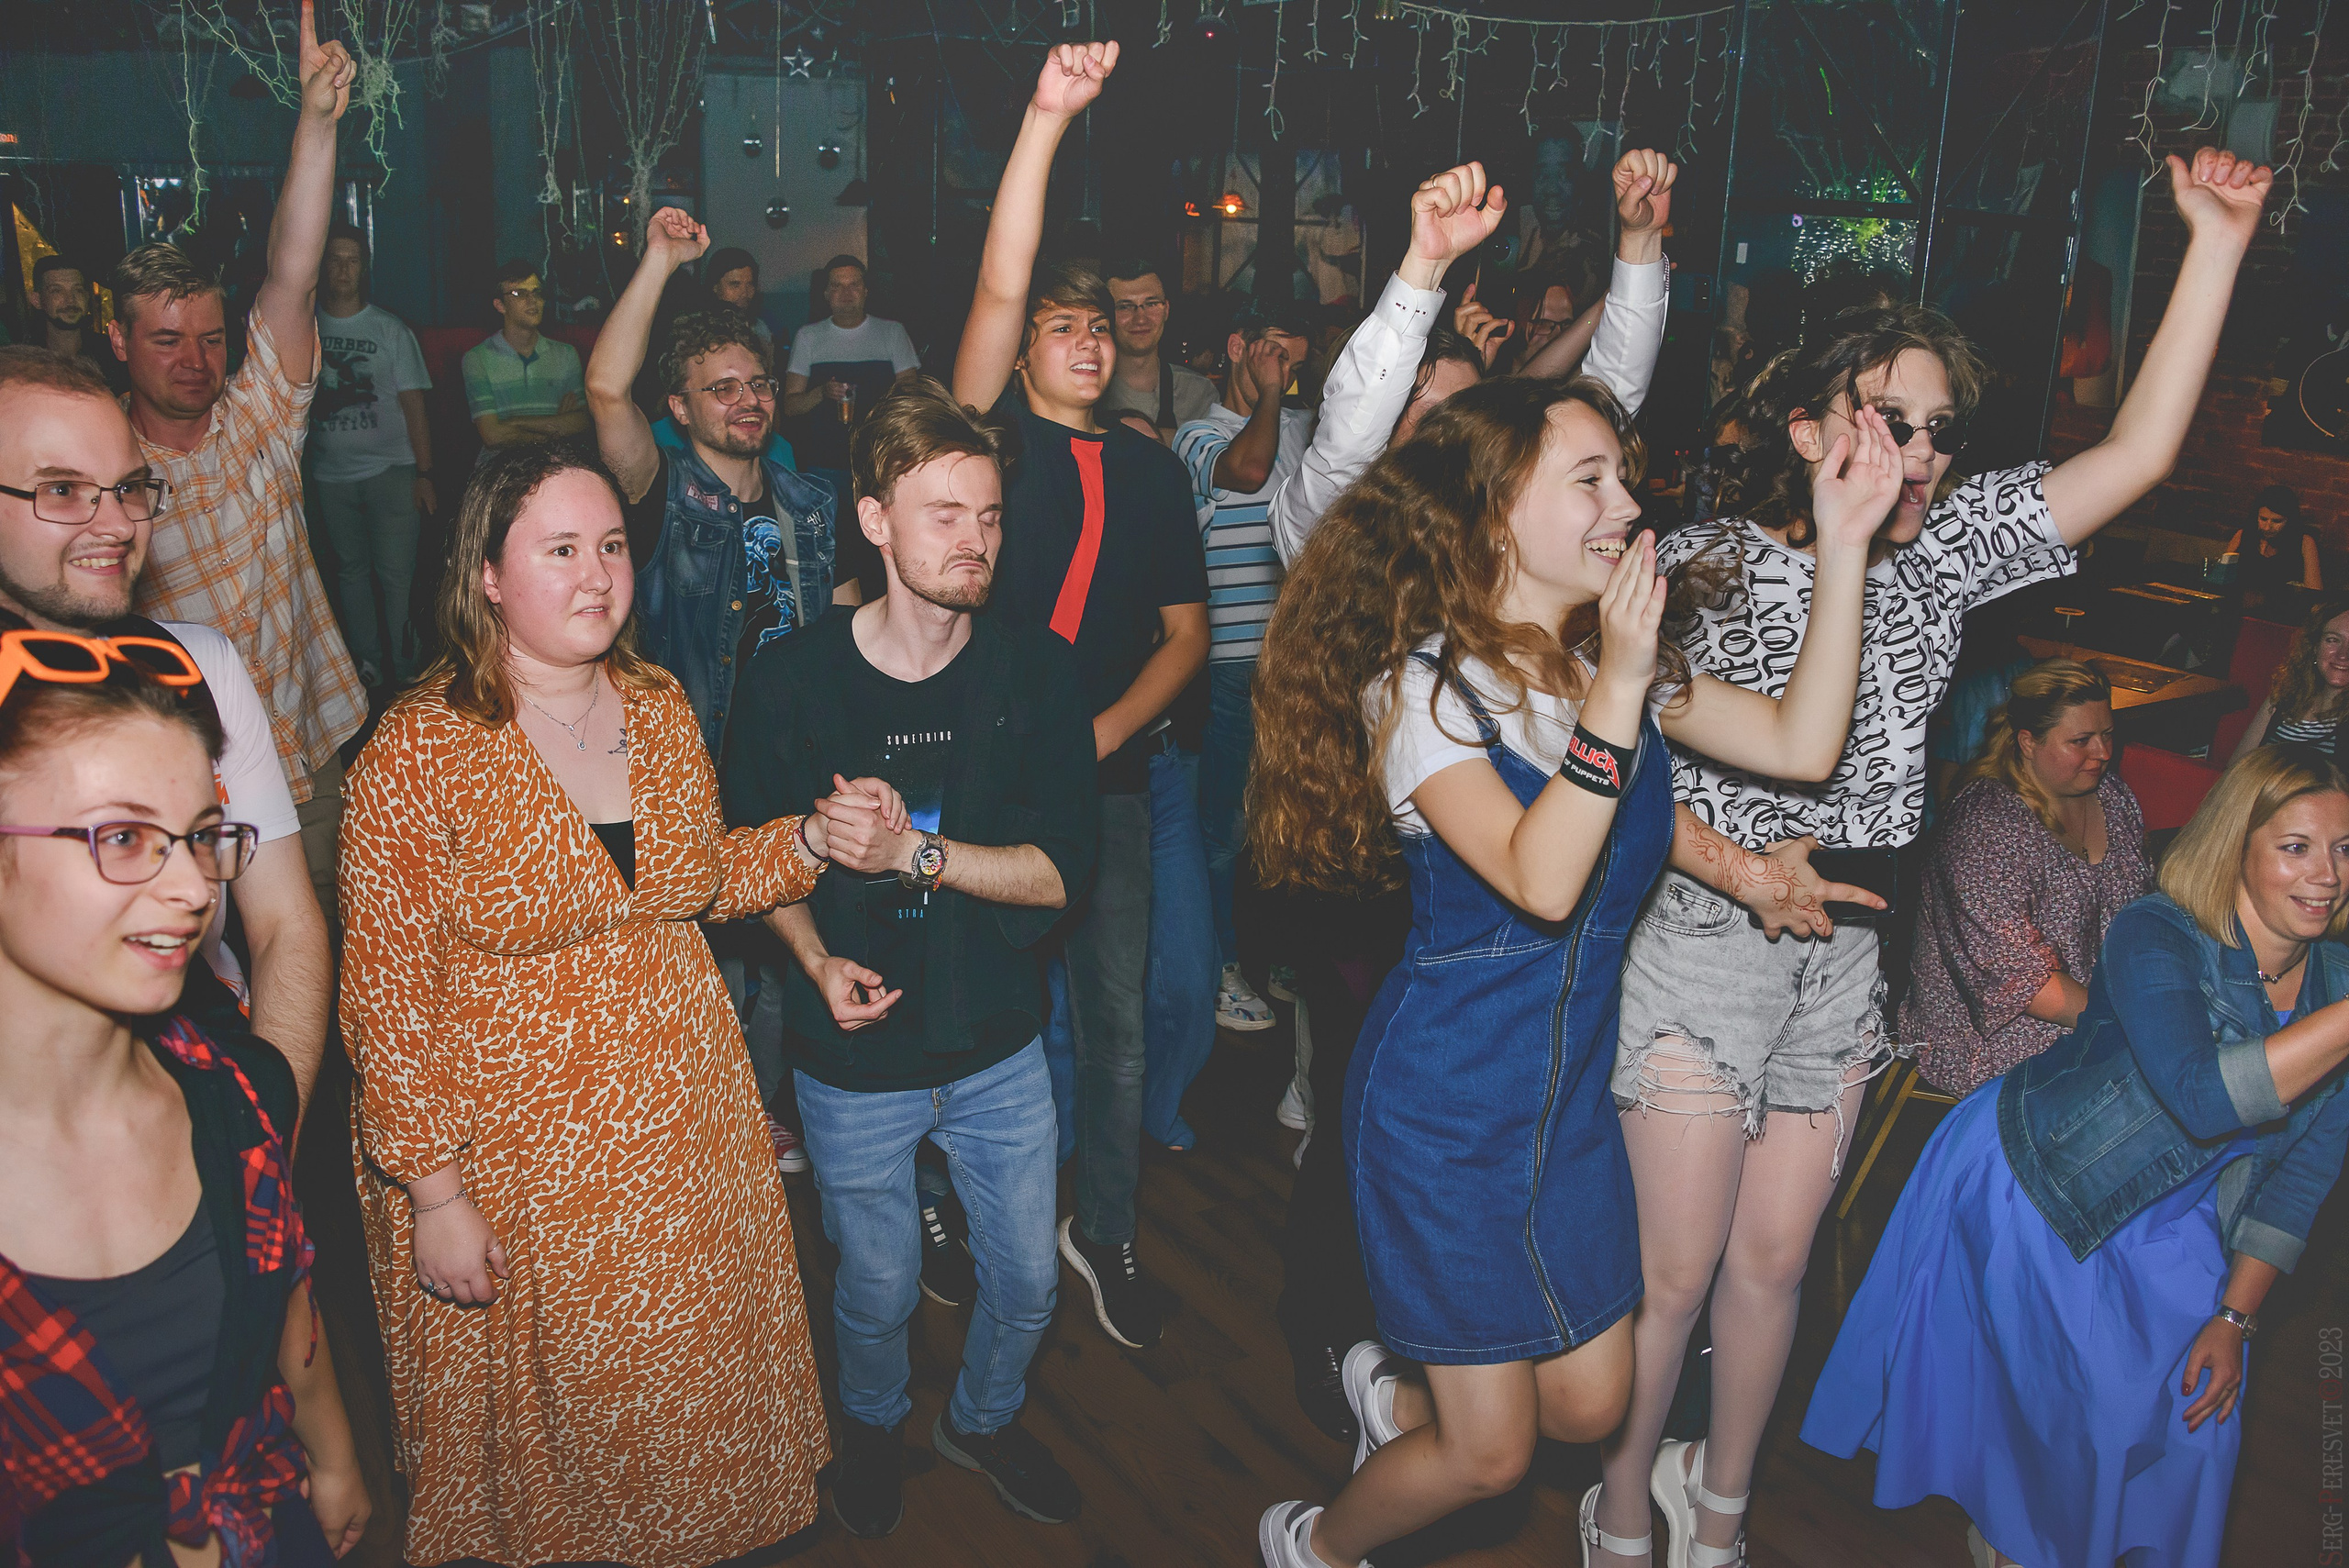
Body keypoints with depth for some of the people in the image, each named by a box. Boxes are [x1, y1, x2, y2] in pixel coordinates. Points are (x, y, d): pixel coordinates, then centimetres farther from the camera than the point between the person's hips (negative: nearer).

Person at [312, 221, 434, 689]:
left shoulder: (390, 329, 3)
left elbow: (414, 403, 2)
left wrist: (424, 473, -4)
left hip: (390, 469, -2)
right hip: (331, 473, 3)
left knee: (396, 573, -6)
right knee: (350, 570, 8)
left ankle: (405, 672, 1)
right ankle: (366, 665, 17)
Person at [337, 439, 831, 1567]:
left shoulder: (661, 708, 1)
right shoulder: (418, 754, -16)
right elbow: (388, 1000, -14)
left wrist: (810, 842, -4)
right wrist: (433, 1192, -14)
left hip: (681, 1128, 5)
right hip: (515, 1157, -5)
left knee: (693, 1392, 20)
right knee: (550, 1404, 14)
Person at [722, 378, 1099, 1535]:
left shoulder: (1036, 672, -11)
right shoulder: (792, 680, -13)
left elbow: (1063, 868, -14)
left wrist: (914, 851, -26)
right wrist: (819, 962, -17)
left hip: (999, 1048, 2)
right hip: (855, 1060, -1)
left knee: (1026, 1280, 18)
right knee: (879, 1291, 18)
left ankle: (983, 1418, 51)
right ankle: (873, 1422, 53)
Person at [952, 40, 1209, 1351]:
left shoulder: (1151, 470, 8)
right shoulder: (993, 435, -2)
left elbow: (1187, 631, 8)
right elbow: (998, 286, -18)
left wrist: (1102, 735, -8)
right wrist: (1047, 119, -27)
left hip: (1109, 771, 3)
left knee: (1119, 1014, 8)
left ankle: (1105, 1232, 26)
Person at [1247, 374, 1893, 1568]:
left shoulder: (1623, 662, 2)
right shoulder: (1421, 686, -19)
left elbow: (1802, 744, -8)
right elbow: (1542, 883, -31)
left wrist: (1842, 544, -12)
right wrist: (1615, 689, -35)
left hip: (1571, 1091, 7)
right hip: (1448, 1102, -6)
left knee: (1588, 1409, 15)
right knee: (1491, 1454, 6)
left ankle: (1395, 1389, 45)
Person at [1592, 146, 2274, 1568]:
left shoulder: (1944, 550, 4)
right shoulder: (1702, 567, -10)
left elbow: (2139, 452, -1)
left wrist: (2220, 238, -4)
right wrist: (1743, 871, -22)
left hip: (1846, 955, 5)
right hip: (1702, 938, -4)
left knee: (1775, 1259, 16)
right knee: (1672, 1269, 4)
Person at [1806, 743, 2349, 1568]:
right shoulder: (2155, 936, -26)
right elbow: (2202, 1094, -42)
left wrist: (2235, 1315, -4)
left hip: (2162, 1221, 6)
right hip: (2030, 1183, -6)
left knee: (2198, 1414, 5)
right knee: (2101, 1401, -4)